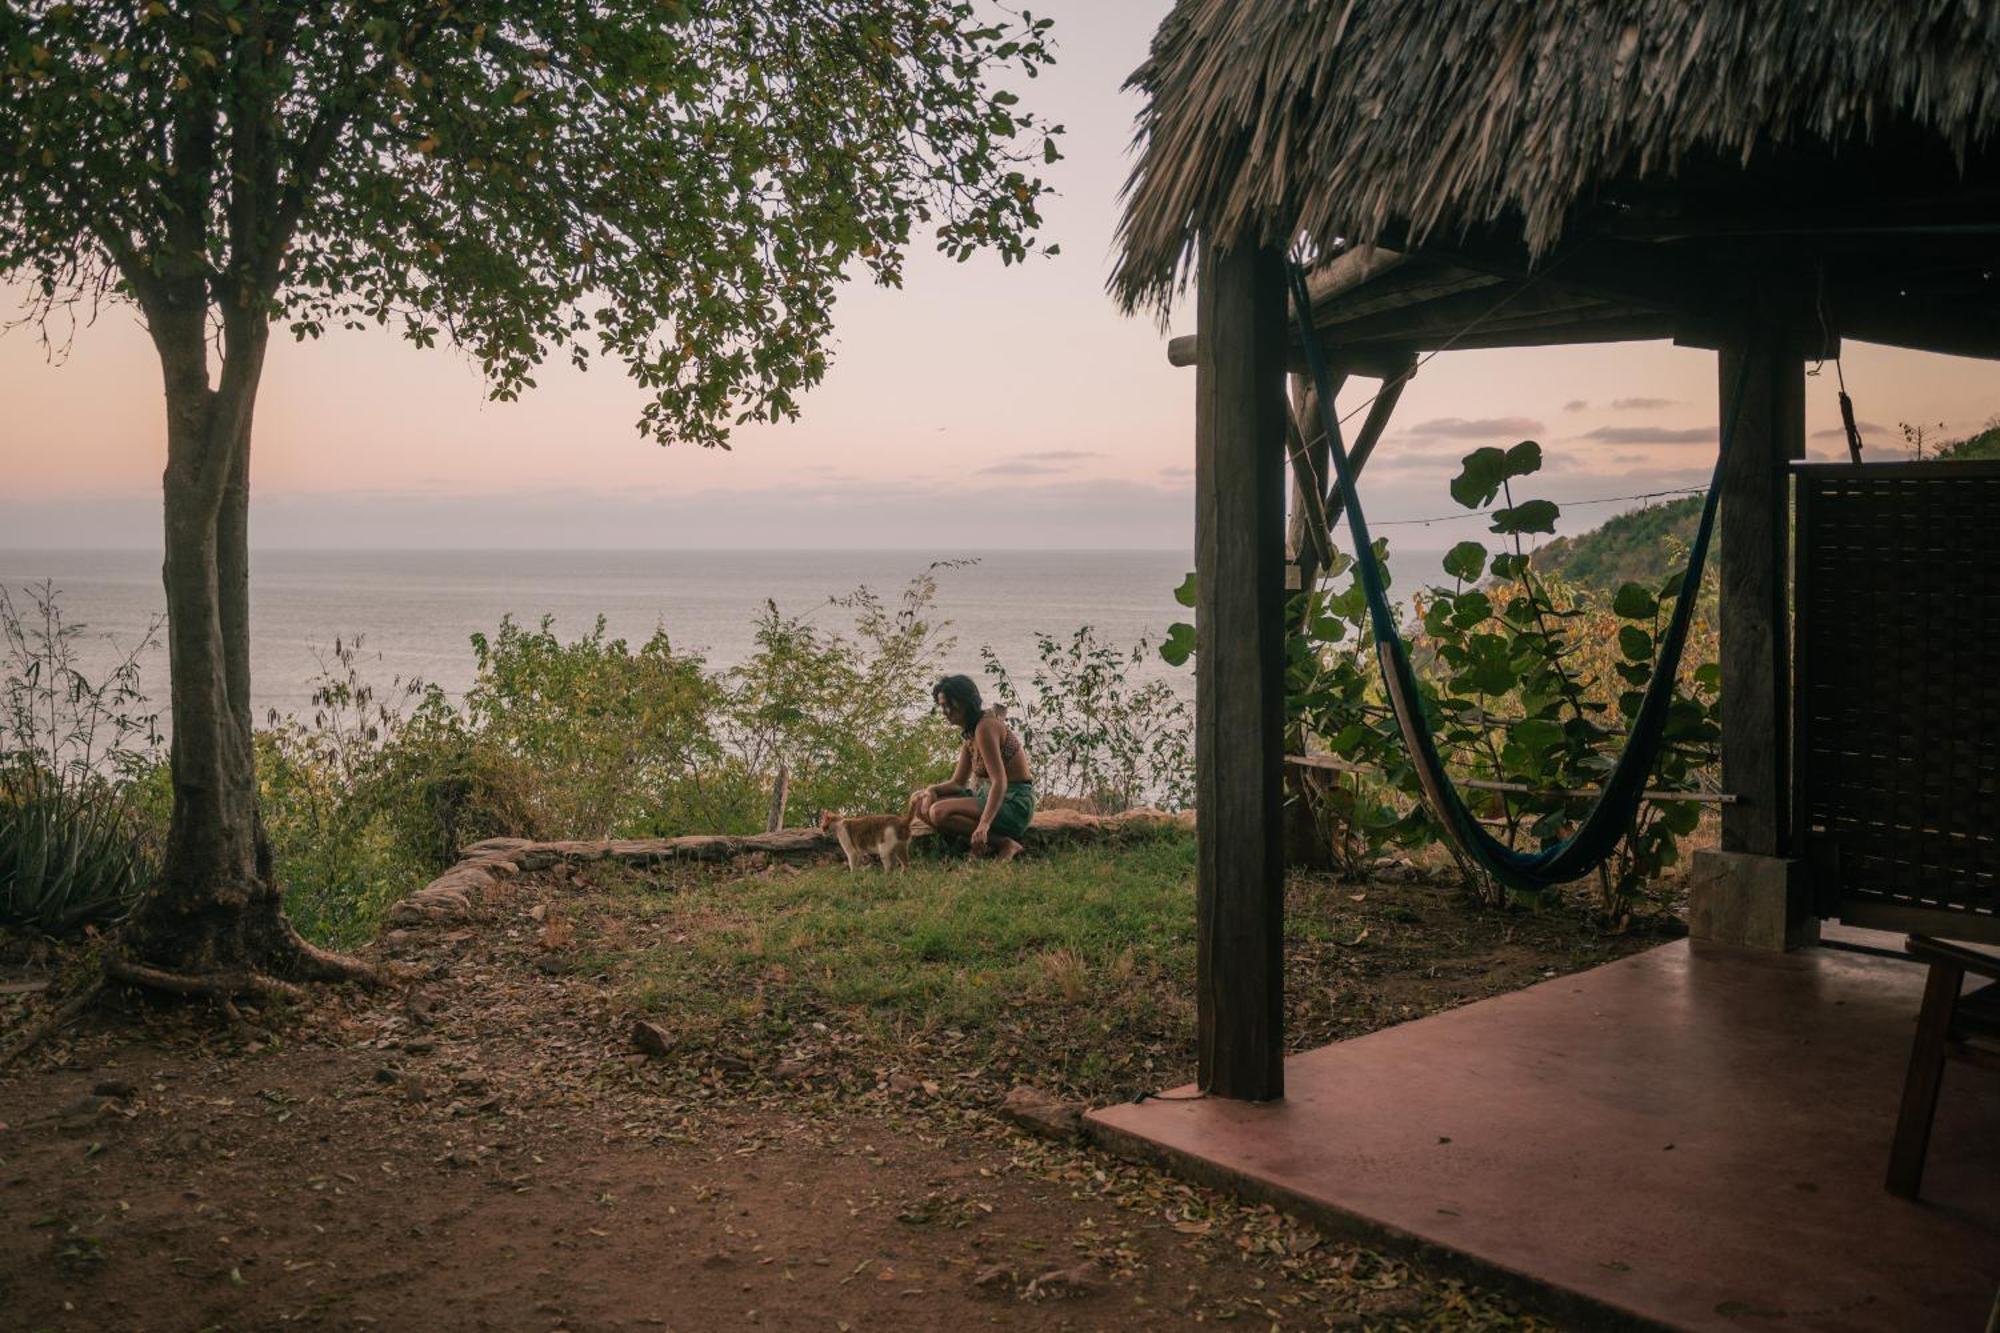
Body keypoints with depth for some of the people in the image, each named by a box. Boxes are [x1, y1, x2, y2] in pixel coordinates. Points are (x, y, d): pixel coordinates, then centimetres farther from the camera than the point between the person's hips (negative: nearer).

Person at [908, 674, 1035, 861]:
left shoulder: (985, 727, -18)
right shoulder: (969, 733, 12)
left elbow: (1000, 782, -26)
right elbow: (957, 783, 14)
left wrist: (984, 824, -36)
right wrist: (932, 790, -8)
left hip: (1014, 803, -10)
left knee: (939, 813, -27)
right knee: (919, 801, 5)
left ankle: (1004, 843, -15)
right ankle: (982, 842, -5)